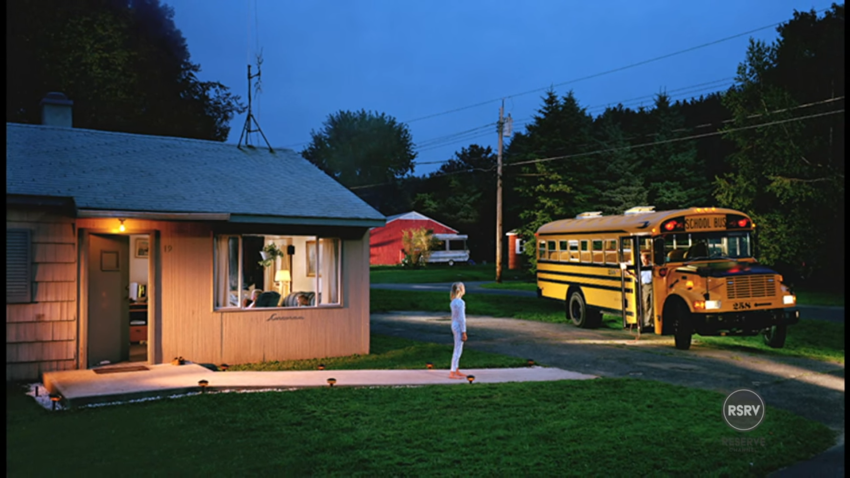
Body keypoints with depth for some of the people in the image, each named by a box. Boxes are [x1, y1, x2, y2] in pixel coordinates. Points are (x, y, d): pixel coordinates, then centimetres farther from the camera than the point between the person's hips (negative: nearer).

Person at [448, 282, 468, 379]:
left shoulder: (453, 302, 9)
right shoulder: (460, 302, -19)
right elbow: (461, 318, -20)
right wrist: (464, 332, -16)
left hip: (454, 326, 9)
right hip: (459, 327, -9)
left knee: (457, 350, 17)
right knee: (458, 350, -4)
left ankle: (456, 370, 25)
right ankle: (452, 373, -1)